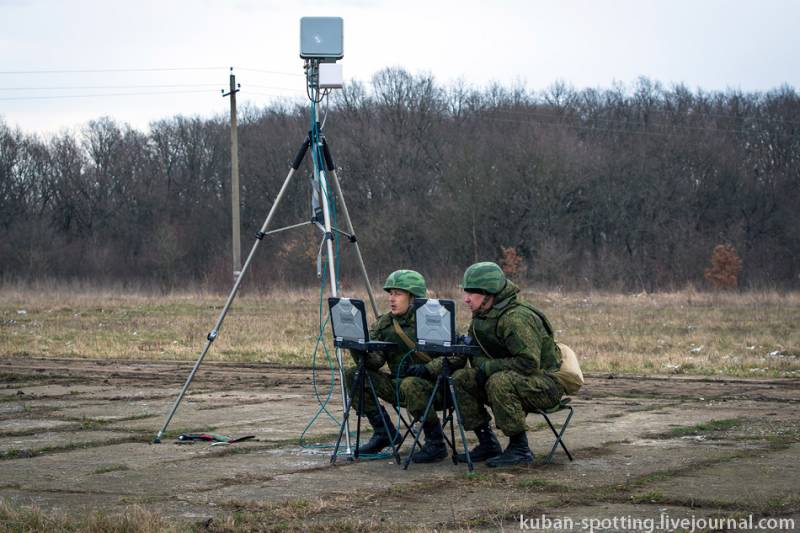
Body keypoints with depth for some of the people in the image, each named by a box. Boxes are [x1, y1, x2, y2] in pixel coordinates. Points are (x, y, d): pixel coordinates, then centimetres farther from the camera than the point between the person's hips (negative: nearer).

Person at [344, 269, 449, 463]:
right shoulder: (385, 323, 5)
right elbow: (374, 361, -3)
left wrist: (428, 368, -29)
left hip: (433, 385, -6)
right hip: (398, 385, 6)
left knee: (410, 385, -39)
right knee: (353, 375, -6)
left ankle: (436, 444, -20)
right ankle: (383, 433, 3)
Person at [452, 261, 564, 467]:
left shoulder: (516, 318, -24)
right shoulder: (481, 318, 6)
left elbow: (529, 363, -30)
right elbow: (477, 356, 12)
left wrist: (488, 367, -23)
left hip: (547, 386, -9)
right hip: (512, 378, 9)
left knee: (499, 381, -35)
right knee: (461, 379, -3)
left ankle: (520, 449, -22)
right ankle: (487, 443, 1)